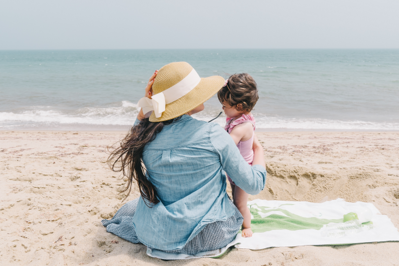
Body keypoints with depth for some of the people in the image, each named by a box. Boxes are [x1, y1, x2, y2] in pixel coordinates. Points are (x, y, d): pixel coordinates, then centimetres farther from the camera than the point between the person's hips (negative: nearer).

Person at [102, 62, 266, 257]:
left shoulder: (147, 136, -11)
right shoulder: (213, 135, -20)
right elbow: (253, 185, -11)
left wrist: (148, 103, 3)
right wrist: (258, 149, 8)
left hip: (157, 237, 4)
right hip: (208, 236, -3)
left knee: (130, 207, 35)